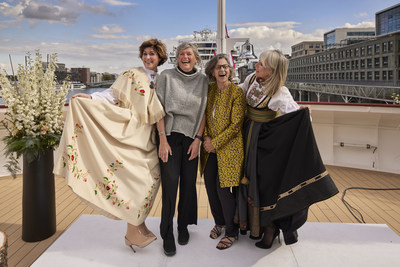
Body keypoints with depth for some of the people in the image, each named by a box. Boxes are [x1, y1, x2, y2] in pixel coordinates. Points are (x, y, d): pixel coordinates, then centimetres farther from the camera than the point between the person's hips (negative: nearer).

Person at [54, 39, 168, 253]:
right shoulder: (132, 75, 0)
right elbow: (112, 94, -7)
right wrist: (90, 98, -21)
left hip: (147, 138, 5)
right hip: (130, 134, -5)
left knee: (151, 177, 1)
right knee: (135, 177, -12)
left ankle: (136, 223, 16)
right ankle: (134, 230, 0)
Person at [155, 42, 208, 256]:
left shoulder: (203, 80, 6)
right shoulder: (166, 76, 0)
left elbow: (204, 112, 5)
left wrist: (198, 139, -3)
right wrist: (163, 140, -11)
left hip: (191, 137, 2)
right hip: (170, 136, -2)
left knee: (189, 183, 6)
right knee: (169, 184, -3)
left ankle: (183, 227, 25)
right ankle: (167, 235, 10)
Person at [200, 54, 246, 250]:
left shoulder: (237, 92, -13)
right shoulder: (209, 89, 3)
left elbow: (235, 125, -15)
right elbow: (204, 115, 10)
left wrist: (215, 143, -14)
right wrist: (205, 138, -4)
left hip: (229, 148, -6)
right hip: (210, 147, 6)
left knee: (224, 189, -4)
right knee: (210, 185, 11)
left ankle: (232, 232, 18)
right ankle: (219, 222, 36)